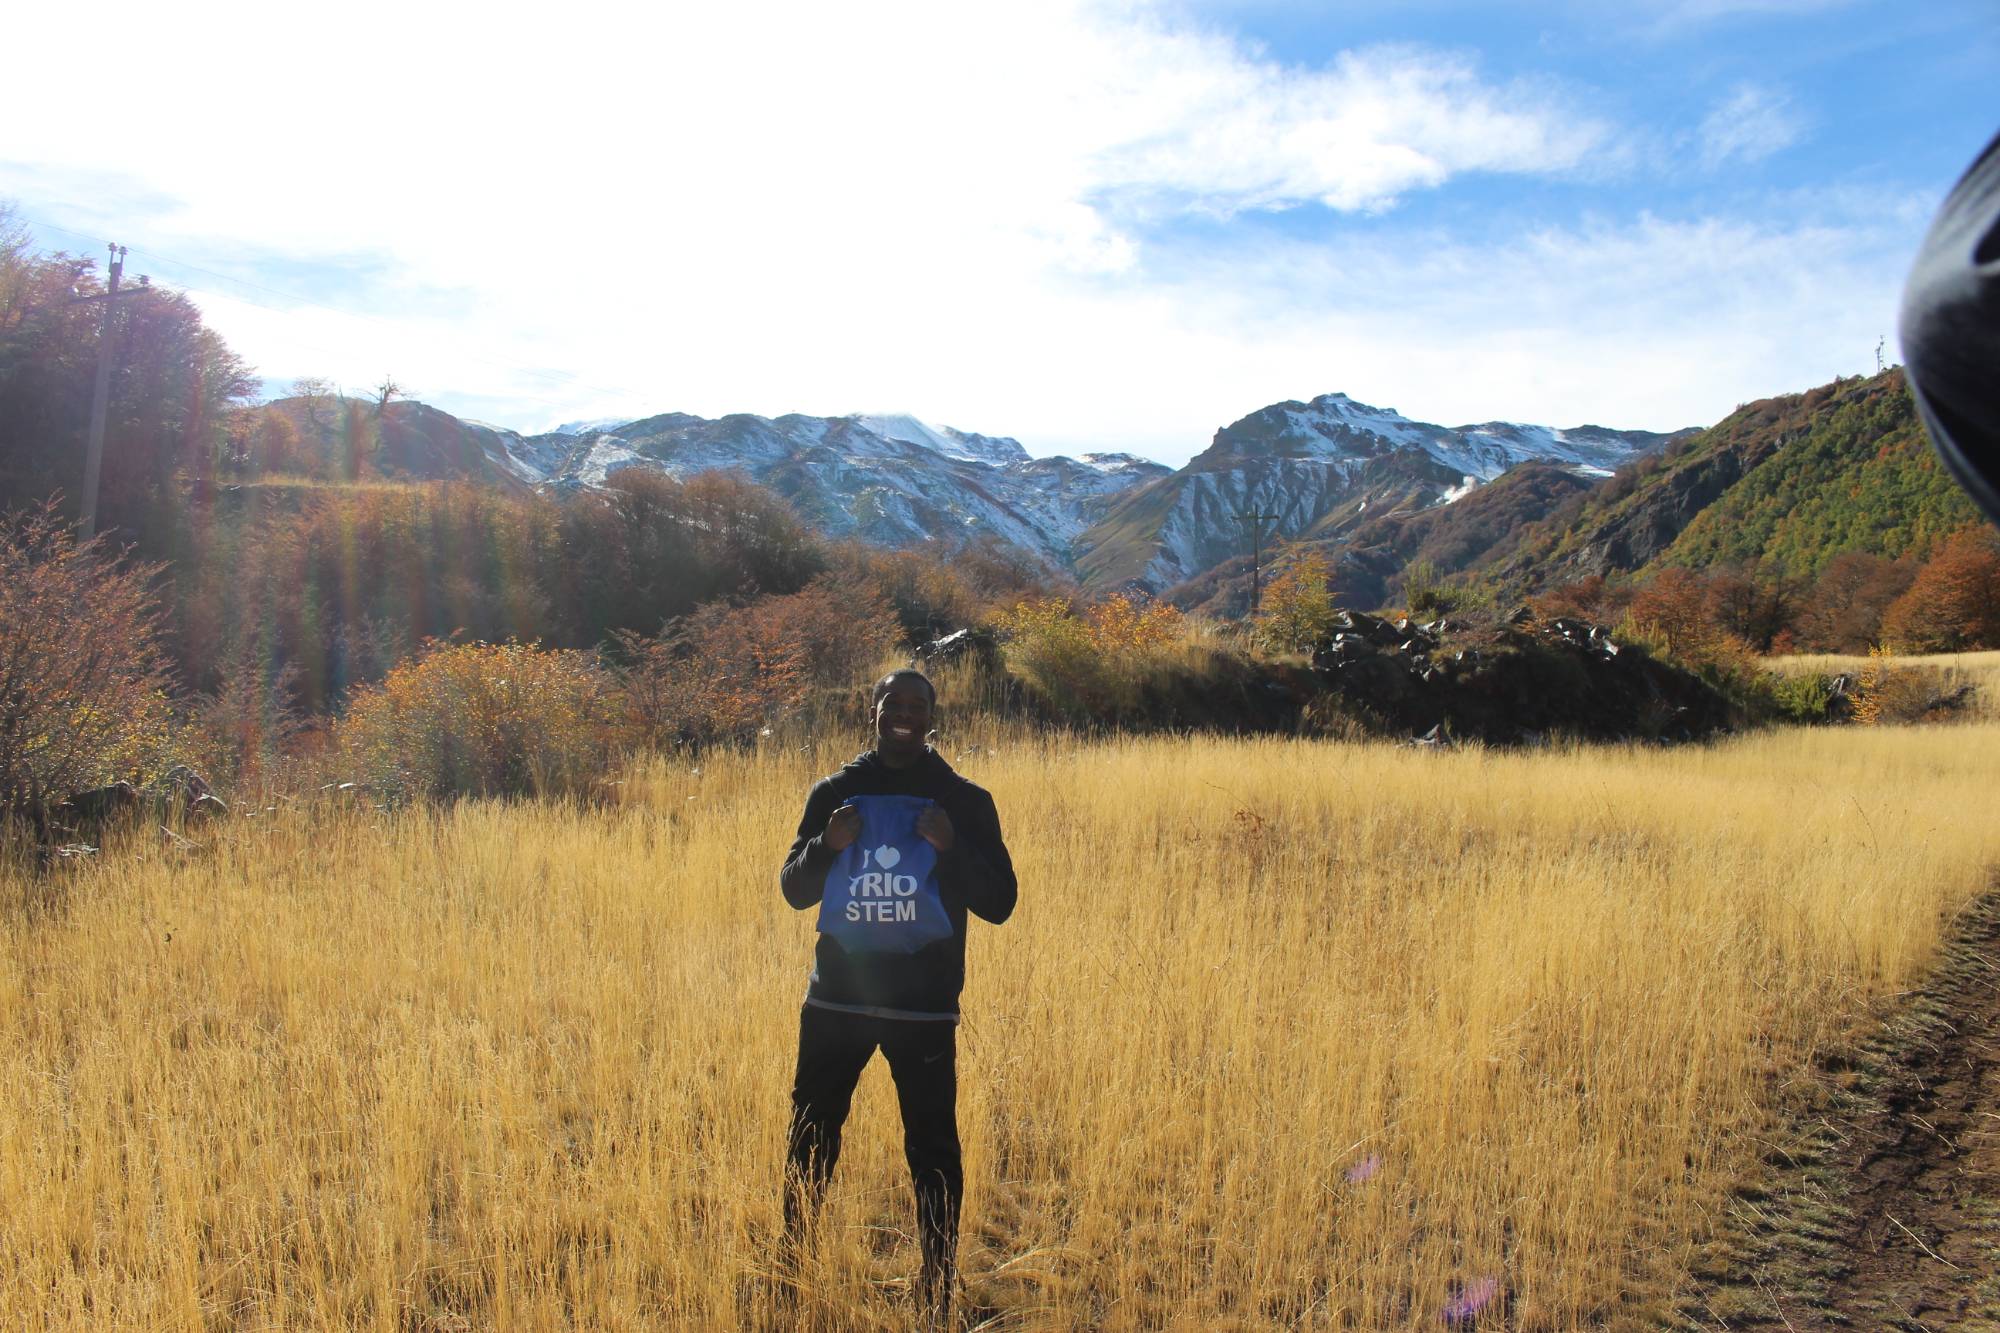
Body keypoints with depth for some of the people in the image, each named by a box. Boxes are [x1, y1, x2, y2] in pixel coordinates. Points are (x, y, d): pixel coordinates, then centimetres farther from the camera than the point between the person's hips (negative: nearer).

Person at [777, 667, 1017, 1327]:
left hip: (925, 1007, -2)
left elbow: (1000, 903, -3)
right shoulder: (833, 793, 6)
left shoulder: (965, 801, 1)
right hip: (836, 999, 2)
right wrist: (826, 846, -13)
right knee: (810, 1140, 8)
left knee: (932, 1149, 0)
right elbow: (794, 889, 7)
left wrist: (951, 847, -19)